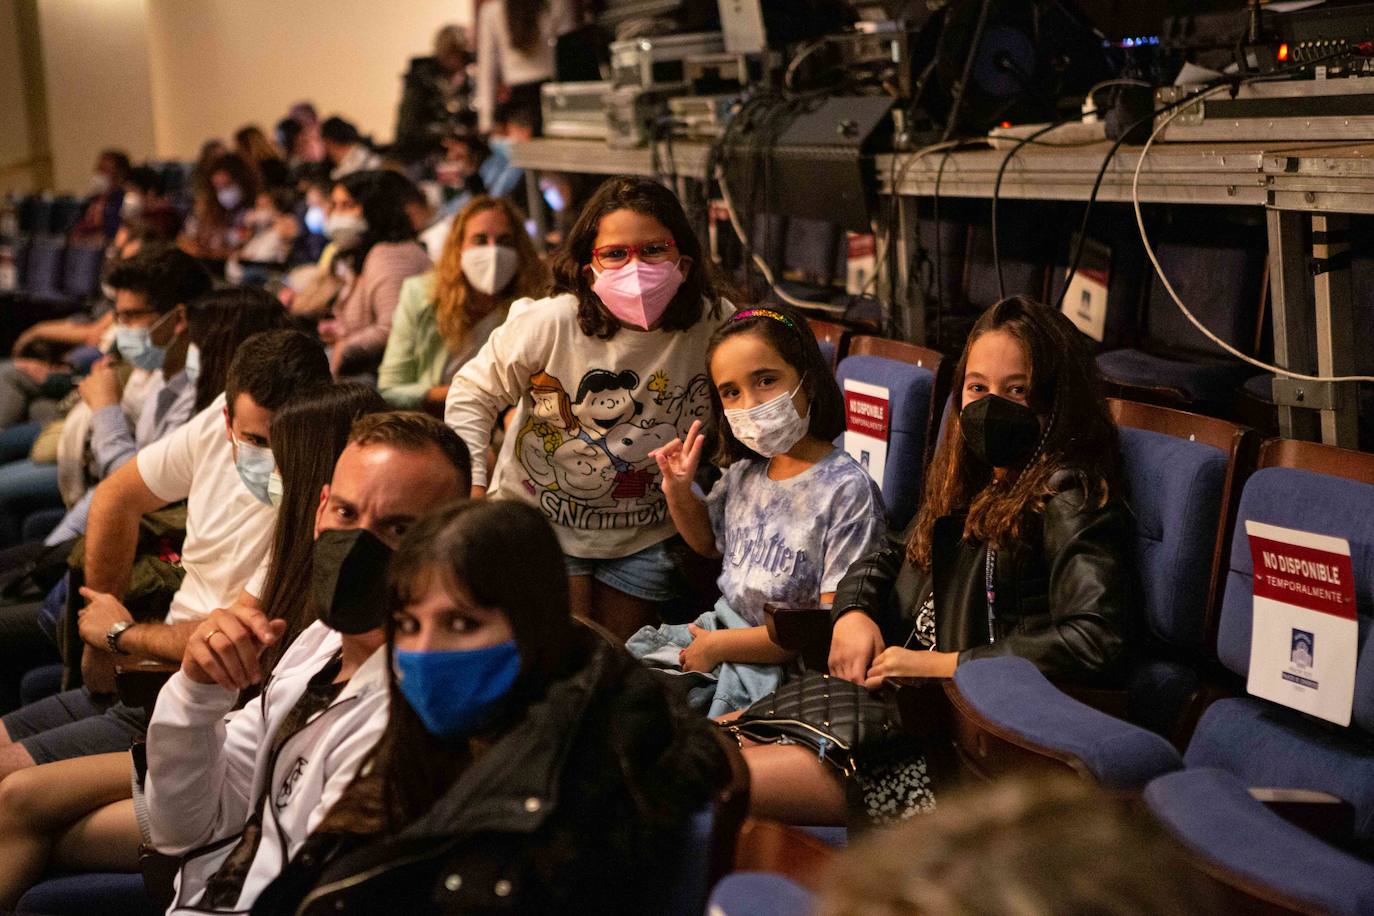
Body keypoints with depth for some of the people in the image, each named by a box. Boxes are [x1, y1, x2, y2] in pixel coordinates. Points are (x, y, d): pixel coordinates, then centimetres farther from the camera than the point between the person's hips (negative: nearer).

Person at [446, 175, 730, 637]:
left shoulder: (712, 324, -17)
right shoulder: (551, 323, -22)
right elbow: (473, 392, -9)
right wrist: (470, 487, -14)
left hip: (645, 532, 3)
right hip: (542, 515, -2)